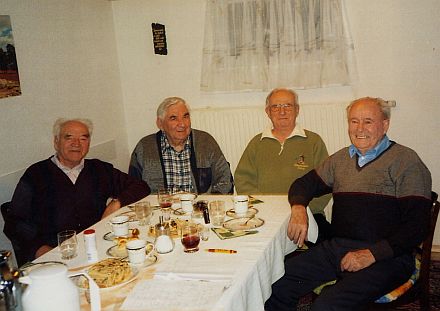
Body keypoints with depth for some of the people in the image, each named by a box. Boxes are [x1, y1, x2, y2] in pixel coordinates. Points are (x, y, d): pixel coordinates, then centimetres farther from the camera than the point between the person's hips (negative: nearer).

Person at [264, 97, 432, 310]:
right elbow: (304, 184, 22)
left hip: (385, 257, -5)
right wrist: (299, 208, -2)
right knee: (276, 284, -14)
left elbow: (416, 225, -8)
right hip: (337, 248, 5)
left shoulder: (405, 160, -2)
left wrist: (372, 254, -17)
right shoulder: (341, 159, 17)